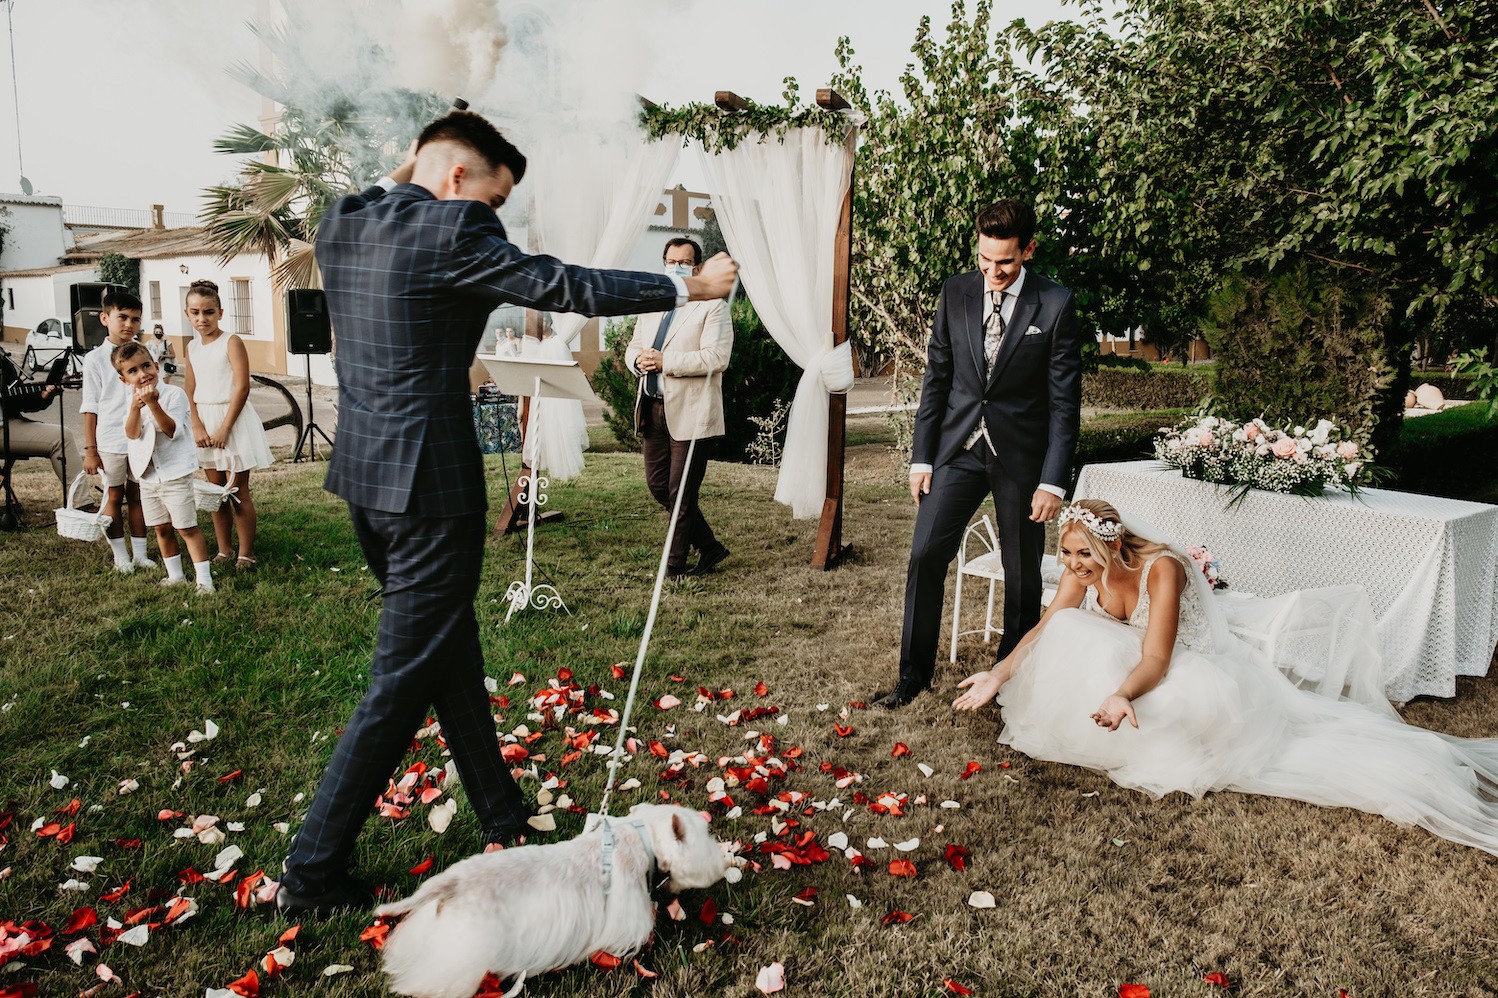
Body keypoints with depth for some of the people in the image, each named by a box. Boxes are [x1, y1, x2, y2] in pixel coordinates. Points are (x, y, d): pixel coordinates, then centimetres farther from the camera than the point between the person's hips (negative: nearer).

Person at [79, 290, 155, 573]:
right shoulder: (95, 359, -4)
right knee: (114, 497, 9)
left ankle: (139, 553, 20)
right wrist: (89, 450, -4)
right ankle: (120, 556, 18)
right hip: (110, 441, -2)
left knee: (137, 495, 11)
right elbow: (90, 408, -2)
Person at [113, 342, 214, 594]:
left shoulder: (174, 394, -11)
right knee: (162, 528, 14)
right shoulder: (130, 399, 5)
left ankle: (204, 579, -3)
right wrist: (135, 408, -25)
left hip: (175, 473, -6)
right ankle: (175, 575, 27)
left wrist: (153, 404, -30)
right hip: (147, 476, 6)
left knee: (187, 527, -6)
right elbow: (132, 434, -9)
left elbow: (172, 431, -20)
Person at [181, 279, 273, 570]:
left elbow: (242, 387, -15)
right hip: (205, 422, 6)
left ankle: (246, 553, 5)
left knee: (238, 491, -3)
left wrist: (224, 427, -17)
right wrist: (197, 426, -7)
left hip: (234, 419, -6)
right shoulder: (192, 347, 9)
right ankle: (224, 551, 19)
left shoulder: (231, 342, -9)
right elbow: (190, 391, 7)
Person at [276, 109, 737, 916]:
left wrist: (407, 169, 23)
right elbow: (564, 287, -13)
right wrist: (689, 286, -4)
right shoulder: (450, 228, -15)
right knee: (402, 684, 3)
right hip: (427, 486, -10)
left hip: (365, 479, 10)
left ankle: (504, 825, 34)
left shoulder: (341, 225, 9)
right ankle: (313, 872, 15)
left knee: (452, 658, 19)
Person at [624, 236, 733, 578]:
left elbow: (716, 358, -16)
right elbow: (633, 347, 21)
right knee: (658, 486, 10)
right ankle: (710, 547, 24)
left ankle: (674, 567, 10)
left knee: (681, 493, -3)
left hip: (690, 412, -8)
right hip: (653, 408, 8)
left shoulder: (712, 306, -4)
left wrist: (664, 361, -18)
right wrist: (639, 360, -4)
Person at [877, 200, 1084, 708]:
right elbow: (936, 377, 5)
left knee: (1022, 574, 9)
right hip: (958, 447, 3)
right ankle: (914, 675, 12)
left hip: (1021, 456, -2)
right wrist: (922, 456, 1)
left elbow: (1064, 401, -7)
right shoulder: (956, 291, 2)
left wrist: (1053, 480, -11)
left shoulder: (1056, 304, -7)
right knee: (925, 556, -2)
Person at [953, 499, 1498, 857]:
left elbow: (1156, 660, -35)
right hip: (1130, 662, 4)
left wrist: (1124, 696, -55)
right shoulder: (1082, 569, -14)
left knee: (1205, 705, -35)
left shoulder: (1161, 569, -31)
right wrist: (1000, 674, -26)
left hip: (1198, 666, -4)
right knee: (1072, 637, -19)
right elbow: (1045, 628, -12)